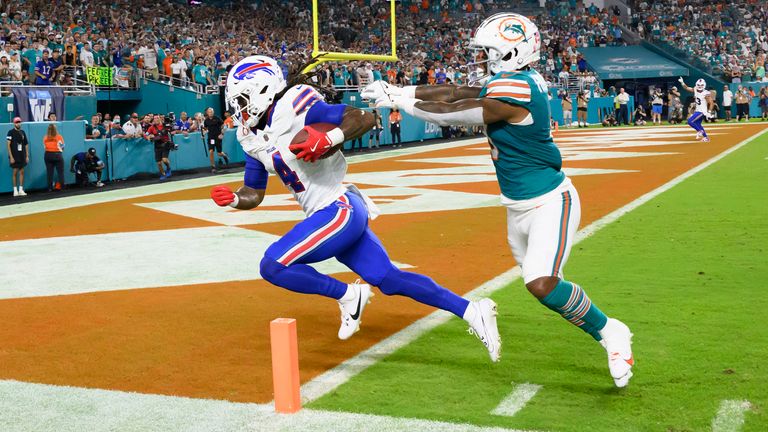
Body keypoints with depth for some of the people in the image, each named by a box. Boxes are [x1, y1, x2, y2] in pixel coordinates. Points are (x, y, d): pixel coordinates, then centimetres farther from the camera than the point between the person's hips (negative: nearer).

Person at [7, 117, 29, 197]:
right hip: (14, 156, -5)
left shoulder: (23, 132, 10)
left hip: (22, 156, 5)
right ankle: (15, 190, 4)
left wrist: (27, 156, 9)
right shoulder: (11, 132, -5)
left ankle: (21, 190, 8)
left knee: (22, 172, 4)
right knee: (15, 172, -1)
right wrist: (11, 157, -14)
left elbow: (26, 144, 14)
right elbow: (8, 145, -9)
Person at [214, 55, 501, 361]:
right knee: (389, 280, 10)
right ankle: (472, 311, 16)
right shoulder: (253, 140, 12)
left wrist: (329, 139, -33)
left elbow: (365, 118, -19)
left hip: (340, 209, -9)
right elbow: (253, 194, 17)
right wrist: (232, 199, -3)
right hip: (338, 215, 9)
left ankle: (348, 295, 1)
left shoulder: (294, 110, -15)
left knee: (272, 266, -15)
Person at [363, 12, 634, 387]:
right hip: (519, 207, 10)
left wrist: (398, 102, -7)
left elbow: (453, 114, -18)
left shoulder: (514, 91, -23)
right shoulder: (521, 82, 4)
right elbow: (456, 94, 7)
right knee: (542, 283, 12)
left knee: (542, 284, -21)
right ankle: (607, 333, 27)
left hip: (550, 202, -10)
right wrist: (397, 91, 4)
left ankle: (610, 332, 0)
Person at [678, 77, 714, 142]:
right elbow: (687, 88, 8)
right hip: (697, 110, 9)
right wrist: (682, 82, -8)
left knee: (690, 121, -16)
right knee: (698, 124, 17)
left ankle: (700, 131, 2)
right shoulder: (695, 90, 1)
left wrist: (709, 112, -20)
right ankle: (706, 137, 27)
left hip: (702, 111, -9)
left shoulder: (706, 94, -18)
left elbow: (711, 103, -15)